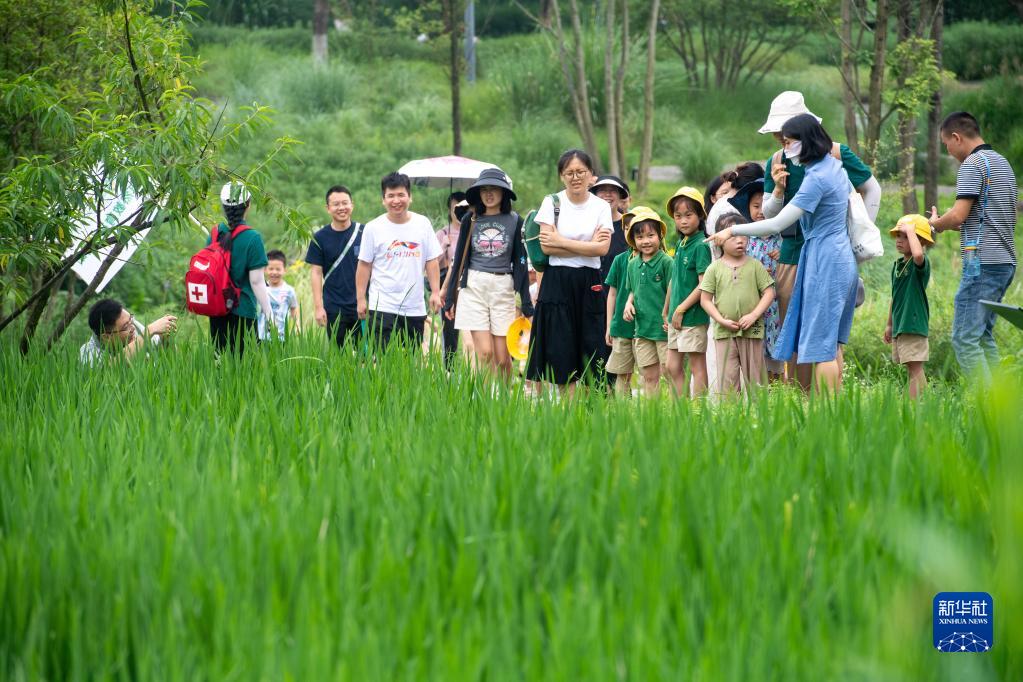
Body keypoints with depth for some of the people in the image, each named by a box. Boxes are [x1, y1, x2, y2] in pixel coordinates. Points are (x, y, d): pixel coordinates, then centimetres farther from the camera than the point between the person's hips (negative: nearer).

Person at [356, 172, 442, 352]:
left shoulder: (423, 224, 5)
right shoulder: (373, 228, -1)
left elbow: (432, 261, 9)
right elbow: (364, 266, 2)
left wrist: (435, 292, 2)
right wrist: (361, 299, -1)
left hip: (415, 308, 3)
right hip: (383, 308, -3)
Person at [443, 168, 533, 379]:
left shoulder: (514, 221, 4)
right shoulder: (470, 220, 6)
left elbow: (520, 262, 5)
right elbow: (459, 259, 11)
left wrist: (526, 303, 3)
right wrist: (449, 297, 10)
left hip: (503, 289, 0)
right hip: (474, 288, 0)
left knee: (502, 358, -1)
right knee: (485, 353, -10)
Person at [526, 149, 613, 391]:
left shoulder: (601, 207, 5)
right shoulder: (552, 202, 2)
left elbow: (602, 248, -8)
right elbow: (546, 247, -7)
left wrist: (560, 241, -9)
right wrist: (588, 247, -9)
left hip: (589, 284, 1)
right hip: (557, 282, -1)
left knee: (589, 352, -2)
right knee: (561, 356, -2)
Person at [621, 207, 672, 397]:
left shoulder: (666, 262, -9)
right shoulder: (633, 265, 10)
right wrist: (629, 304, 3)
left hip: (663, 327, -6)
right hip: (642, 328, 6)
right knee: (649, 376, 10)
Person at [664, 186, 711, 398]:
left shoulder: (700, 246, -13)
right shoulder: (680, 245, 12)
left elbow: (703, 285, -18)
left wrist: (681, 309, -15)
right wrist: (667, 311, 20)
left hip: (694, 316, -9)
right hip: (676, 317, 9)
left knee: (697, 366, -2)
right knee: (672, 366, 10)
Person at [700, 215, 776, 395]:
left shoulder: (755, 265, 3)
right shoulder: (714, 268, 2)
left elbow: (769, 293, 1)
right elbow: (705, 299, 2)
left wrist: (753, 315, -11)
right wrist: (722, 320, -10)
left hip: (752, 331, 0)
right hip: (724, 333, 0)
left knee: (754, 377, 6)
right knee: (727, 378, 0)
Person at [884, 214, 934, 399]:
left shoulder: (920, 264, -10)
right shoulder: (897, 265, 15)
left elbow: (917, 254, -37)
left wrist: (910, 230, -24)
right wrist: (889, 324, 27)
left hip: (914, 324, -9)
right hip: (899, 325, 9)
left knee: (915, 367, -9)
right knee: (911, 369, 10)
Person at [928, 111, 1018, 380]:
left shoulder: (973, 164, -9)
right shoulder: (1002, 162, 20)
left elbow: (958, 215, -17)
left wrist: (936, 223, 3)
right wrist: (952, 224, 18)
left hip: (982, 262, -10)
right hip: (1005, 261, 10)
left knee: (965, 339, -9)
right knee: (983, 337, 13)